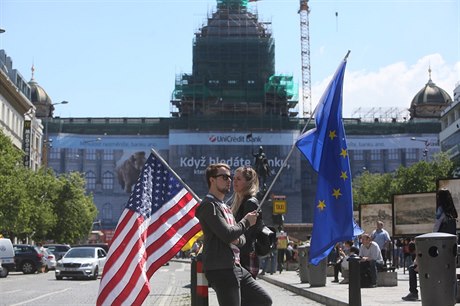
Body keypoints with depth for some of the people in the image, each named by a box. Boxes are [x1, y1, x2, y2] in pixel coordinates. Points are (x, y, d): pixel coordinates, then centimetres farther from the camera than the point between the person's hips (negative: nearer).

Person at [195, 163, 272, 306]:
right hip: (220, 269, -9)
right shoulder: (209, 205, -9)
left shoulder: (225, 207, 22)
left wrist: (238, 239, -5)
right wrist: (246, 222, -2)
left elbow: (242, 238, 20)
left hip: (236, 268, 9)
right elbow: (227, 234, -20)